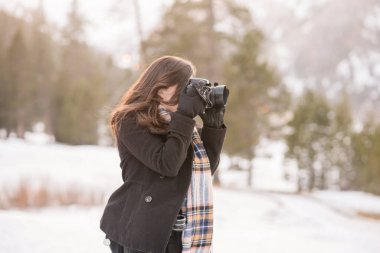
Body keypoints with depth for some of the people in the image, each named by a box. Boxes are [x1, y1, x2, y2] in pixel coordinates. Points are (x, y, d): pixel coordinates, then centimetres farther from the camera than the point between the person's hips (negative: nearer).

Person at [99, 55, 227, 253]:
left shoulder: (181, 121, 11)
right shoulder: (131, 121, -9)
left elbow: (207, 167, 9)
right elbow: (167, 164, -20)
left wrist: (213, 124, -1)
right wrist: (185, 117, -16)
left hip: (175, 229, 6)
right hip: (139, 229, -6)